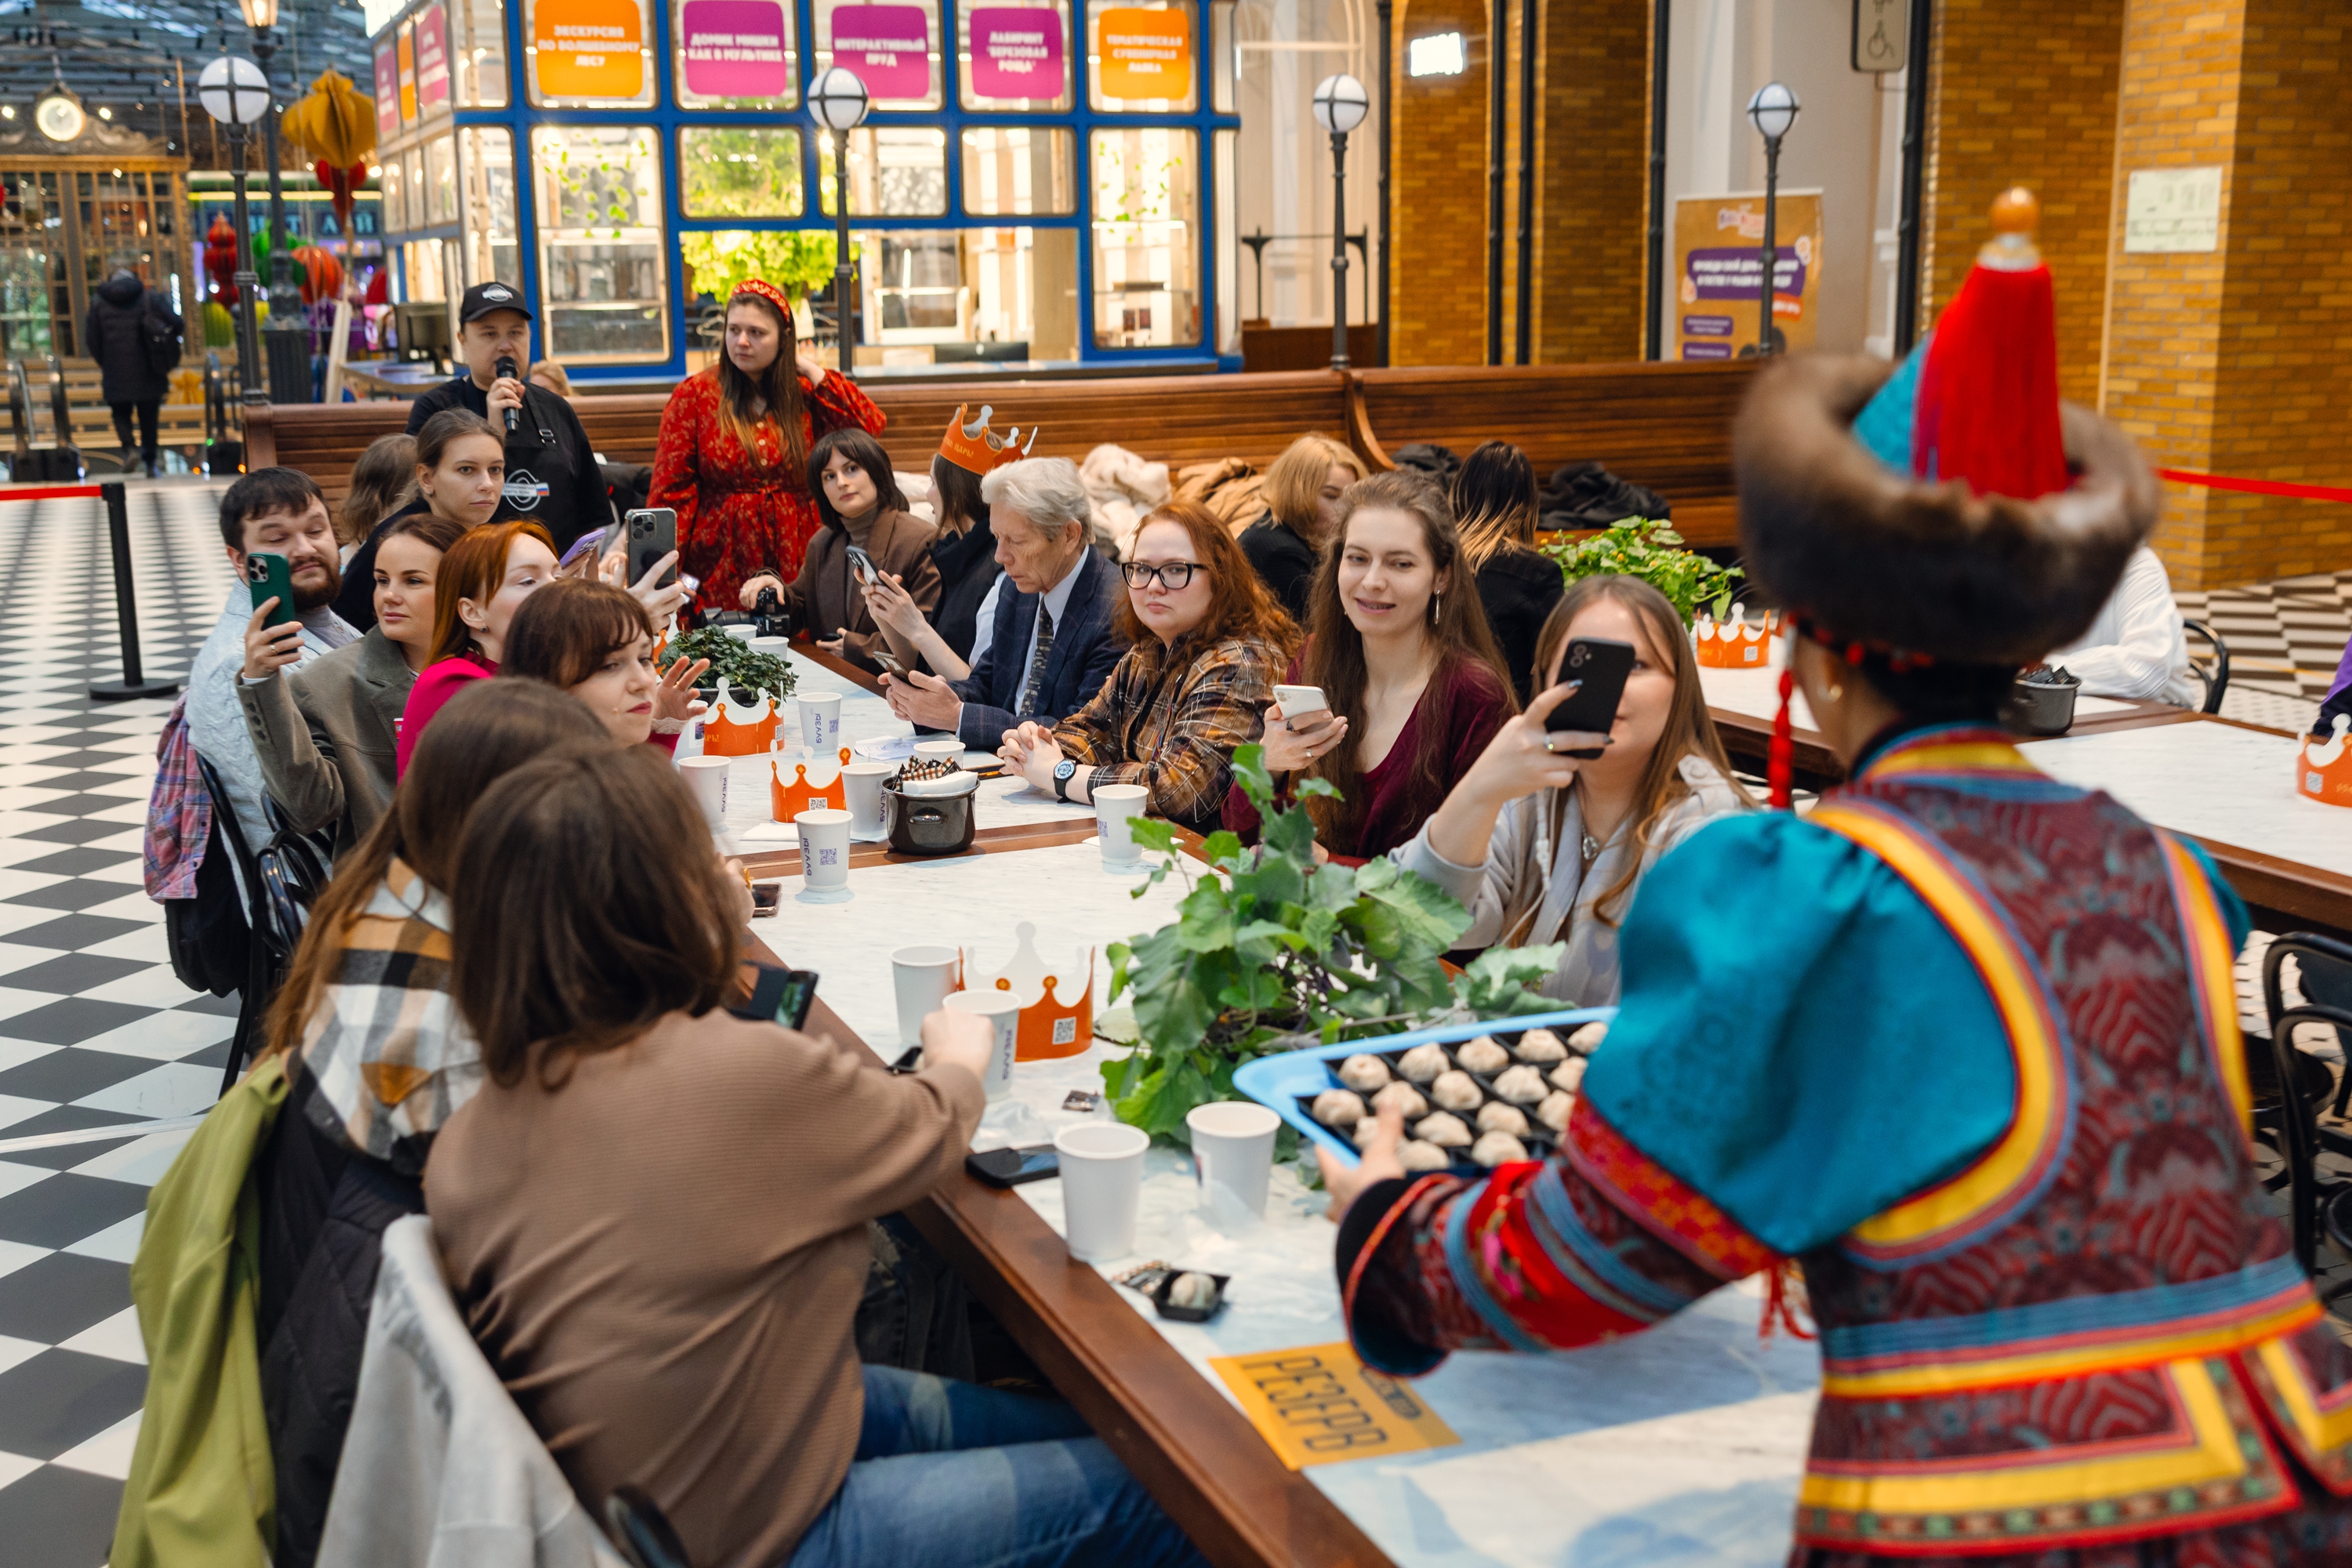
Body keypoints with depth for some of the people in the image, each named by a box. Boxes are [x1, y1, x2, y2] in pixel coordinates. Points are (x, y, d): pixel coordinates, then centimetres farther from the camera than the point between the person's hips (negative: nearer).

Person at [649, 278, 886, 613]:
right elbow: (672, 490, -2)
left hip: (796, 564, 2)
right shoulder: (695, 394, 1)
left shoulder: (803, 393, 7)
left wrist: (810, 369, -2)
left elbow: (870, 424, -6)